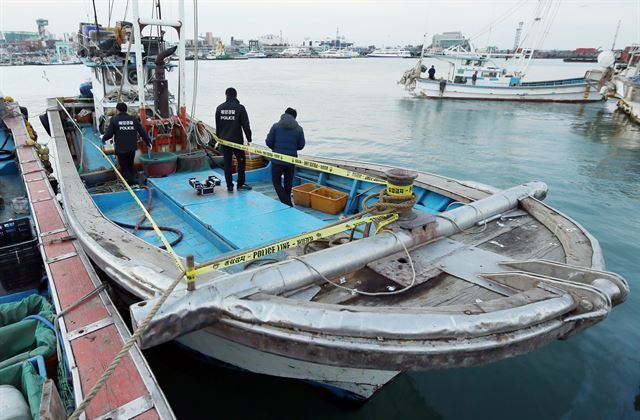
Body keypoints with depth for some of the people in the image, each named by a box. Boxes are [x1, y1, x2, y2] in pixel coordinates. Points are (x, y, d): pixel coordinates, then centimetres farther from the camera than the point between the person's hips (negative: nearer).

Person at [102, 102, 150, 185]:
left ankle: (132, 182, -9)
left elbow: (109, 134, -7)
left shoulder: (114, 120, -6)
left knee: (124, 168, 4)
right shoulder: (134, 119, 2)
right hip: (132, 148, 4)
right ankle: (132, 181, 24)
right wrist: (148, 142, 17)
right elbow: (142, 132, 4)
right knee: (130, 167, 19)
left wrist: (103, 139, 14)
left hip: (121, 149, -4)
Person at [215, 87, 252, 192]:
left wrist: (219, 137, 22)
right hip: (237, 140, -4)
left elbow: (217, 125, 12)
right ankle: (240, 184, 11)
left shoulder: (219, 108, 5)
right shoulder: (240, 108, -7)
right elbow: (245, 125, -8)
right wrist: (249, 139, -3)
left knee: (227, 162, 7)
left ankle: (229, 185, 10)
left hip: (224, 140, 4)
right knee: (241, 161, 9)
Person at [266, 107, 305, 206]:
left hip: (277, 159, -2)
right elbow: (301, 145, 4)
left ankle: (287, 204, -4)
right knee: (288, 183, 17)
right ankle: (288, 202, 27)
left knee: (276, 181, 8)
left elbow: (269, 142, -4)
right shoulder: (299, 129, -2)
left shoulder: (276, 126, -6)